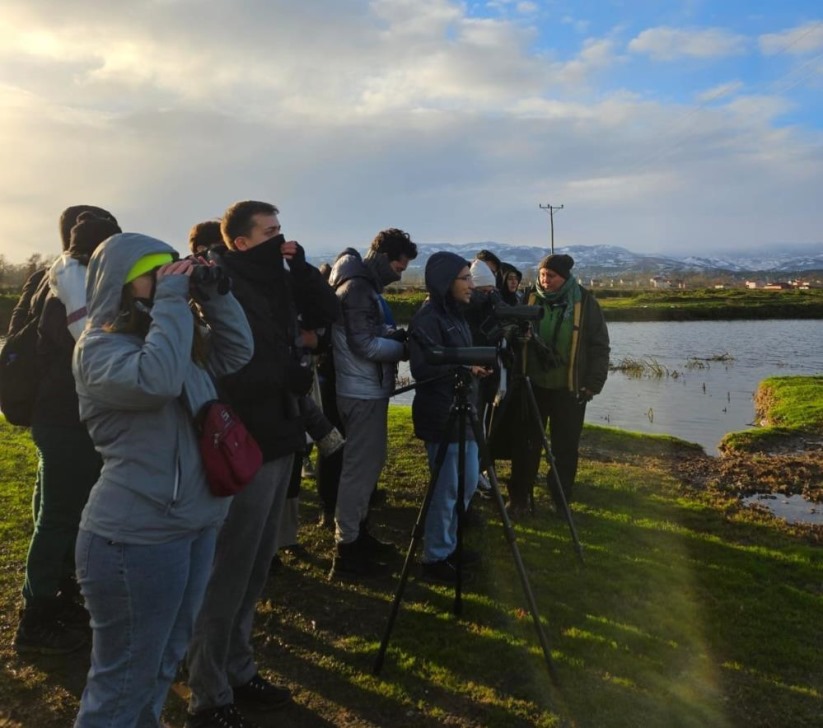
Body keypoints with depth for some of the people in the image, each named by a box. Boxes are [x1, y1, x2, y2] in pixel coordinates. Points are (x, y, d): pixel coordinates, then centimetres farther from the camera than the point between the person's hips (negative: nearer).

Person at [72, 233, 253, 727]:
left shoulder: (179, 338, 12)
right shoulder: (99, 347, -13)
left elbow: (238, 351, 9)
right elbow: (156, 379, -32)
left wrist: (213, 293, -2)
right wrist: (172, 301, -24)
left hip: (196, 524, 9)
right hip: (138, 537, -9)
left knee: (166, 661, 24)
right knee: (124, 680, 6)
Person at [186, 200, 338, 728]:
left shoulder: (276, 282, 10)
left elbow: (328, 313, 12)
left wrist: (301, 266, 0)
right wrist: (292, 376, -15)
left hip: (277, 440, 9)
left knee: (255, 569, 17)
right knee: (227, 576, 1)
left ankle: (239, 671, 32)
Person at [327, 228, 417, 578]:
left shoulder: (365, 284, 15)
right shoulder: (357, 288, -17)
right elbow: (365, 344, -22)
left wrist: (397, 331, 5)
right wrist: (403, 347, -10)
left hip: (368, 389, 10)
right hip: (363, 392, -10)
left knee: (369, 462, 17)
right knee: (360, 466, -5)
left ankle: (357, 532, 29)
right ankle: (346, 550, 4)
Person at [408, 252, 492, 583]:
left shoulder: (455, 314, 13)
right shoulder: (427, 318, -16)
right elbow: (422, 369, -22)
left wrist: (475, 367, 8)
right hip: (440, 416, -9)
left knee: (467, 484, 17)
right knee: (446, 490, -1)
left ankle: (449, 545, 33)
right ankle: (435, 558, 15)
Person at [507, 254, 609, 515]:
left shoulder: (585, 302, -5)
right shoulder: (530, 299, 0)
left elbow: (599, 346, -2)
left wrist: (593, 384, -8)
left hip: (570, 389, -1)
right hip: (532, 385, 1)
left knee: (565, 447, 9)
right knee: (526, 444, 7)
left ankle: (561, 502, 24)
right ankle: (518, 498, 21)